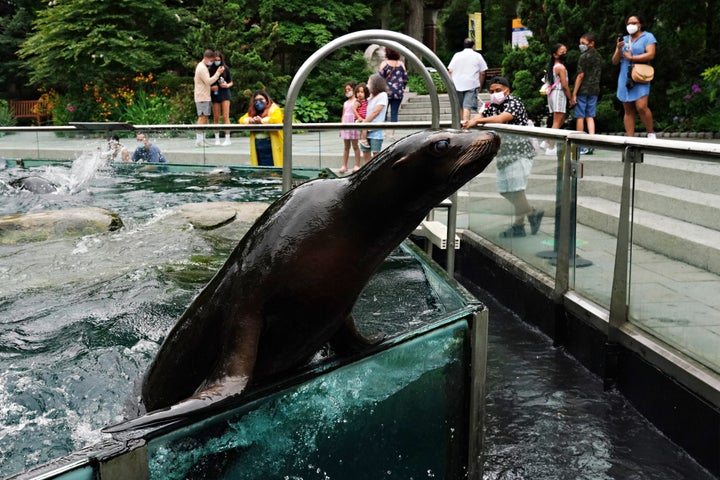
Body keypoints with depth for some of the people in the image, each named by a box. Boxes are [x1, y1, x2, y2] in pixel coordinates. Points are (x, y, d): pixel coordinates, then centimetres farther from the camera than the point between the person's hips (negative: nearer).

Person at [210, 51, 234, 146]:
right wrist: (211, 88, -12)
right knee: (216, 118, 5)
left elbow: (231, 82, 7)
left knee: (226, 116, -7)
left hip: (225, 94, -1)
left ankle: (227, 139, -6)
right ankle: (217, 139, 13)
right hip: (215, 95, 1)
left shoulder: (226, 69, 0)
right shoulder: (211, 70, 0)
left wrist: (227, 85, -13)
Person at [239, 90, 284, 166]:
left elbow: (277, 119, -18)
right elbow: (241, 119, 9)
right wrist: (249, 120, -11)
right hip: (257, 145, 6)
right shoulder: (253, 112, 19)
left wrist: (262, 121, -20)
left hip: (270, 144, -6)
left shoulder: (274, 109, 1)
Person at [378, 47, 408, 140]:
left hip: (386, 91, -2)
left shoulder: (384, 63, -6)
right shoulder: (401, 64, 2)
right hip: (398, 92, 2)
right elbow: (405, 78, 5)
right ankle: (392, 133, 4)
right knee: (394, 113, 5)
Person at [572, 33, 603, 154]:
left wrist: (574, 94, -14)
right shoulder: (599, 57, 13)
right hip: (595, 90, 7)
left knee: (580, 117, -1)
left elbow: (580, 76, -14)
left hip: (583, 90, -7)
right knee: (590, 117, 8)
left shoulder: (584, 56, -10)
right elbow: (598, 75, 17)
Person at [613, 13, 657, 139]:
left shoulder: (648, 37, 5)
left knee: (641, 106, -19)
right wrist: (618, 49, -4)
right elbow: (615, 61, 14)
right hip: (625, 79, 5)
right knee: (628, 110, 1)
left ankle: (651, 133, -2)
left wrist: (631, 57, -7)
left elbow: (650, 55, -10)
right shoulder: (623, 40, 19)